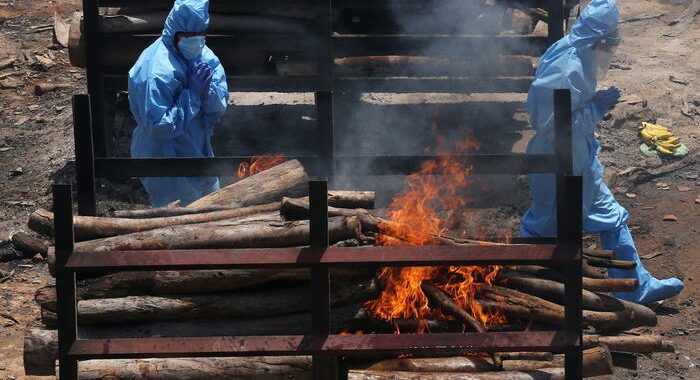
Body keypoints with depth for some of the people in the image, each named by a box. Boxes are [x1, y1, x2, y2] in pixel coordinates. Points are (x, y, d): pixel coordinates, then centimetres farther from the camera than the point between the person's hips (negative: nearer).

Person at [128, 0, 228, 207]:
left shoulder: (204, 57, -5)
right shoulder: (155, 74, -29)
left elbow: (219, 108, -5)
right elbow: (158, 126, -29)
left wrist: (206, 89, -27)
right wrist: (192, 94, -29)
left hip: (198, 152, 8)